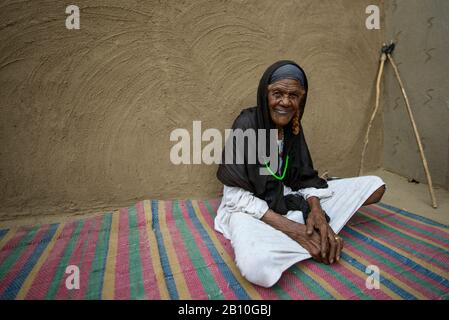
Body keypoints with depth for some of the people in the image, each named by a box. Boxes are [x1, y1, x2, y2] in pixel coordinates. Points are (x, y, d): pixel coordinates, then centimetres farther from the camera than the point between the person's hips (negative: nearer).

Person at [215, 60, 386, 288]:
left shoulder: (293, 126, 4)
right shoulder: (245, 125, -17)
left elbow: (305, 177, 4)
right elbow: (237, 195, -20)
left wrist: (316, 210, -18)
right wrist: (290, 228, -25)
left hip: (288, 199, 6)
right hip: (251, 208, -5)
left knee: (375, 185, 1)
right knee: (257, 266, -42)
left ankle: (317, 236, -9)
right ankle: (322, 243, -14)